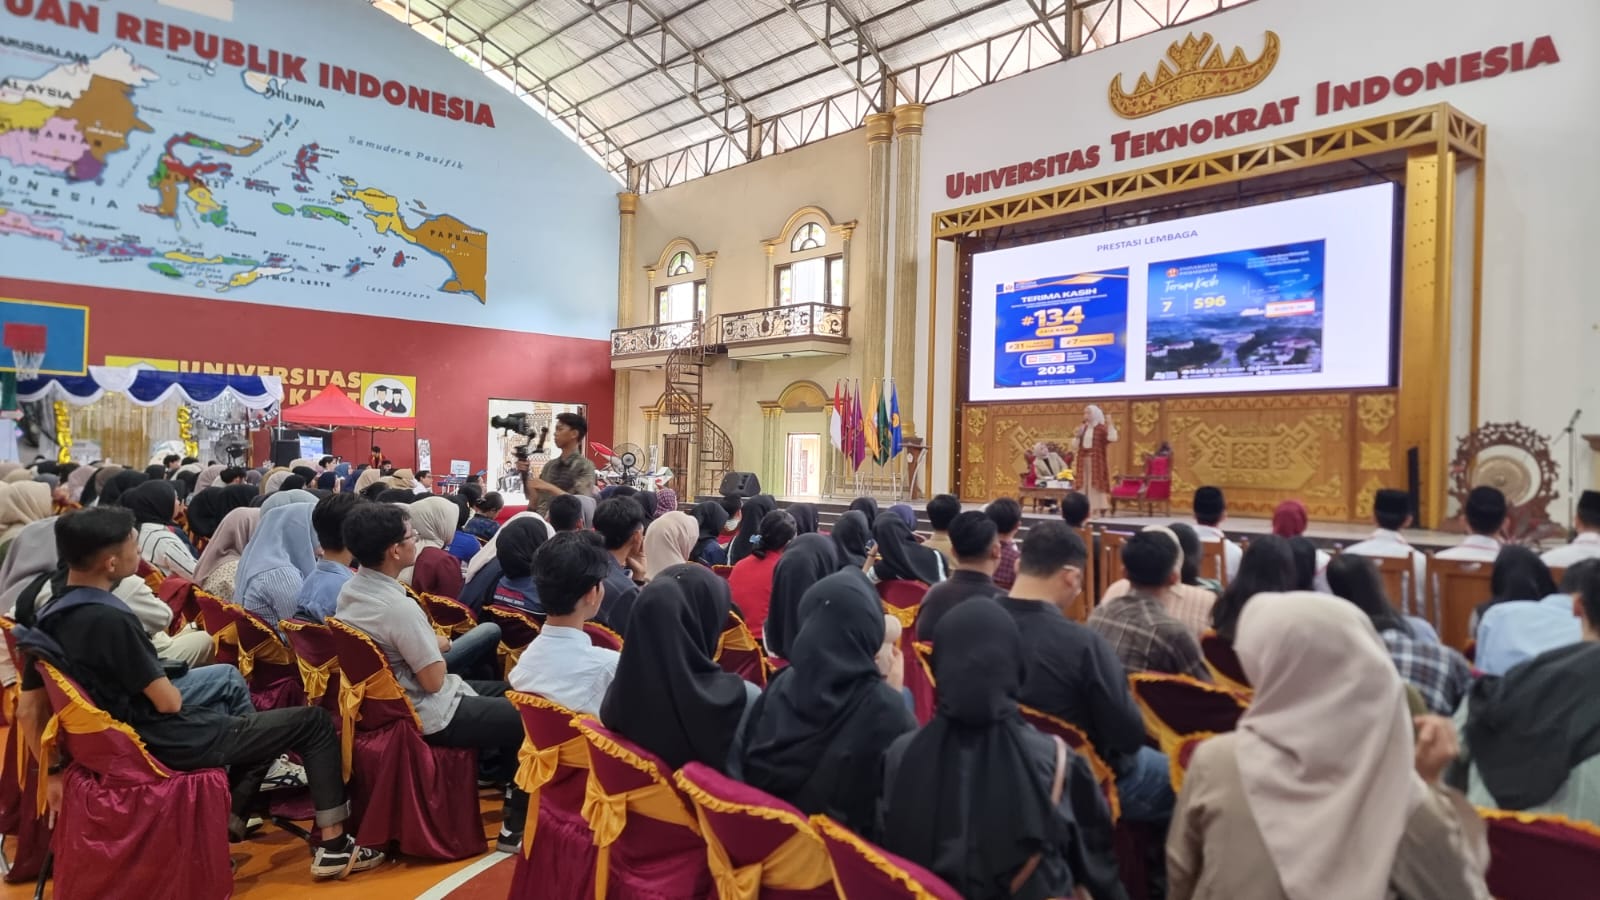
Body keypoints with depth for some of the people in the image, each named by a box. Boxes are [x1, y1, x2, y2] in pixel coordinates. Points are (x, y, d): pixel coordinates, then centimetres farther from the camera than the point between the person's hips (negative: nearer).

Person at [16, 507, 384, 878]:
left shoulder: (47, 619, 1)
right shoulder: (109, 619, -27)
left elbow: (28, 711, 8)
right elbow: (168, 702, -21)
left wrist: (51, 772, 16)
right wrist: (169, 689, 2)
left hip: (123, 743, 9)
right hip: (167, 744, -9)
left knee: (260, 726, 29)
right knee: (313, 721, 0)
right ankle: (333, 845, 2)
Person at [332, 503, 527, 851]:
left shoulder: (350, 589, -1)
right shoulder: (398, 607, -29)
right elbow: (435, 680, -21)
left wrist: (432, 643, 3)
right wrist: (440, 648, -4)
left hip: (388, 701, 10)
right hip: (426, 716, -9)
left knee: (504, 693, 21)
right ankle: (517, 824, 7)